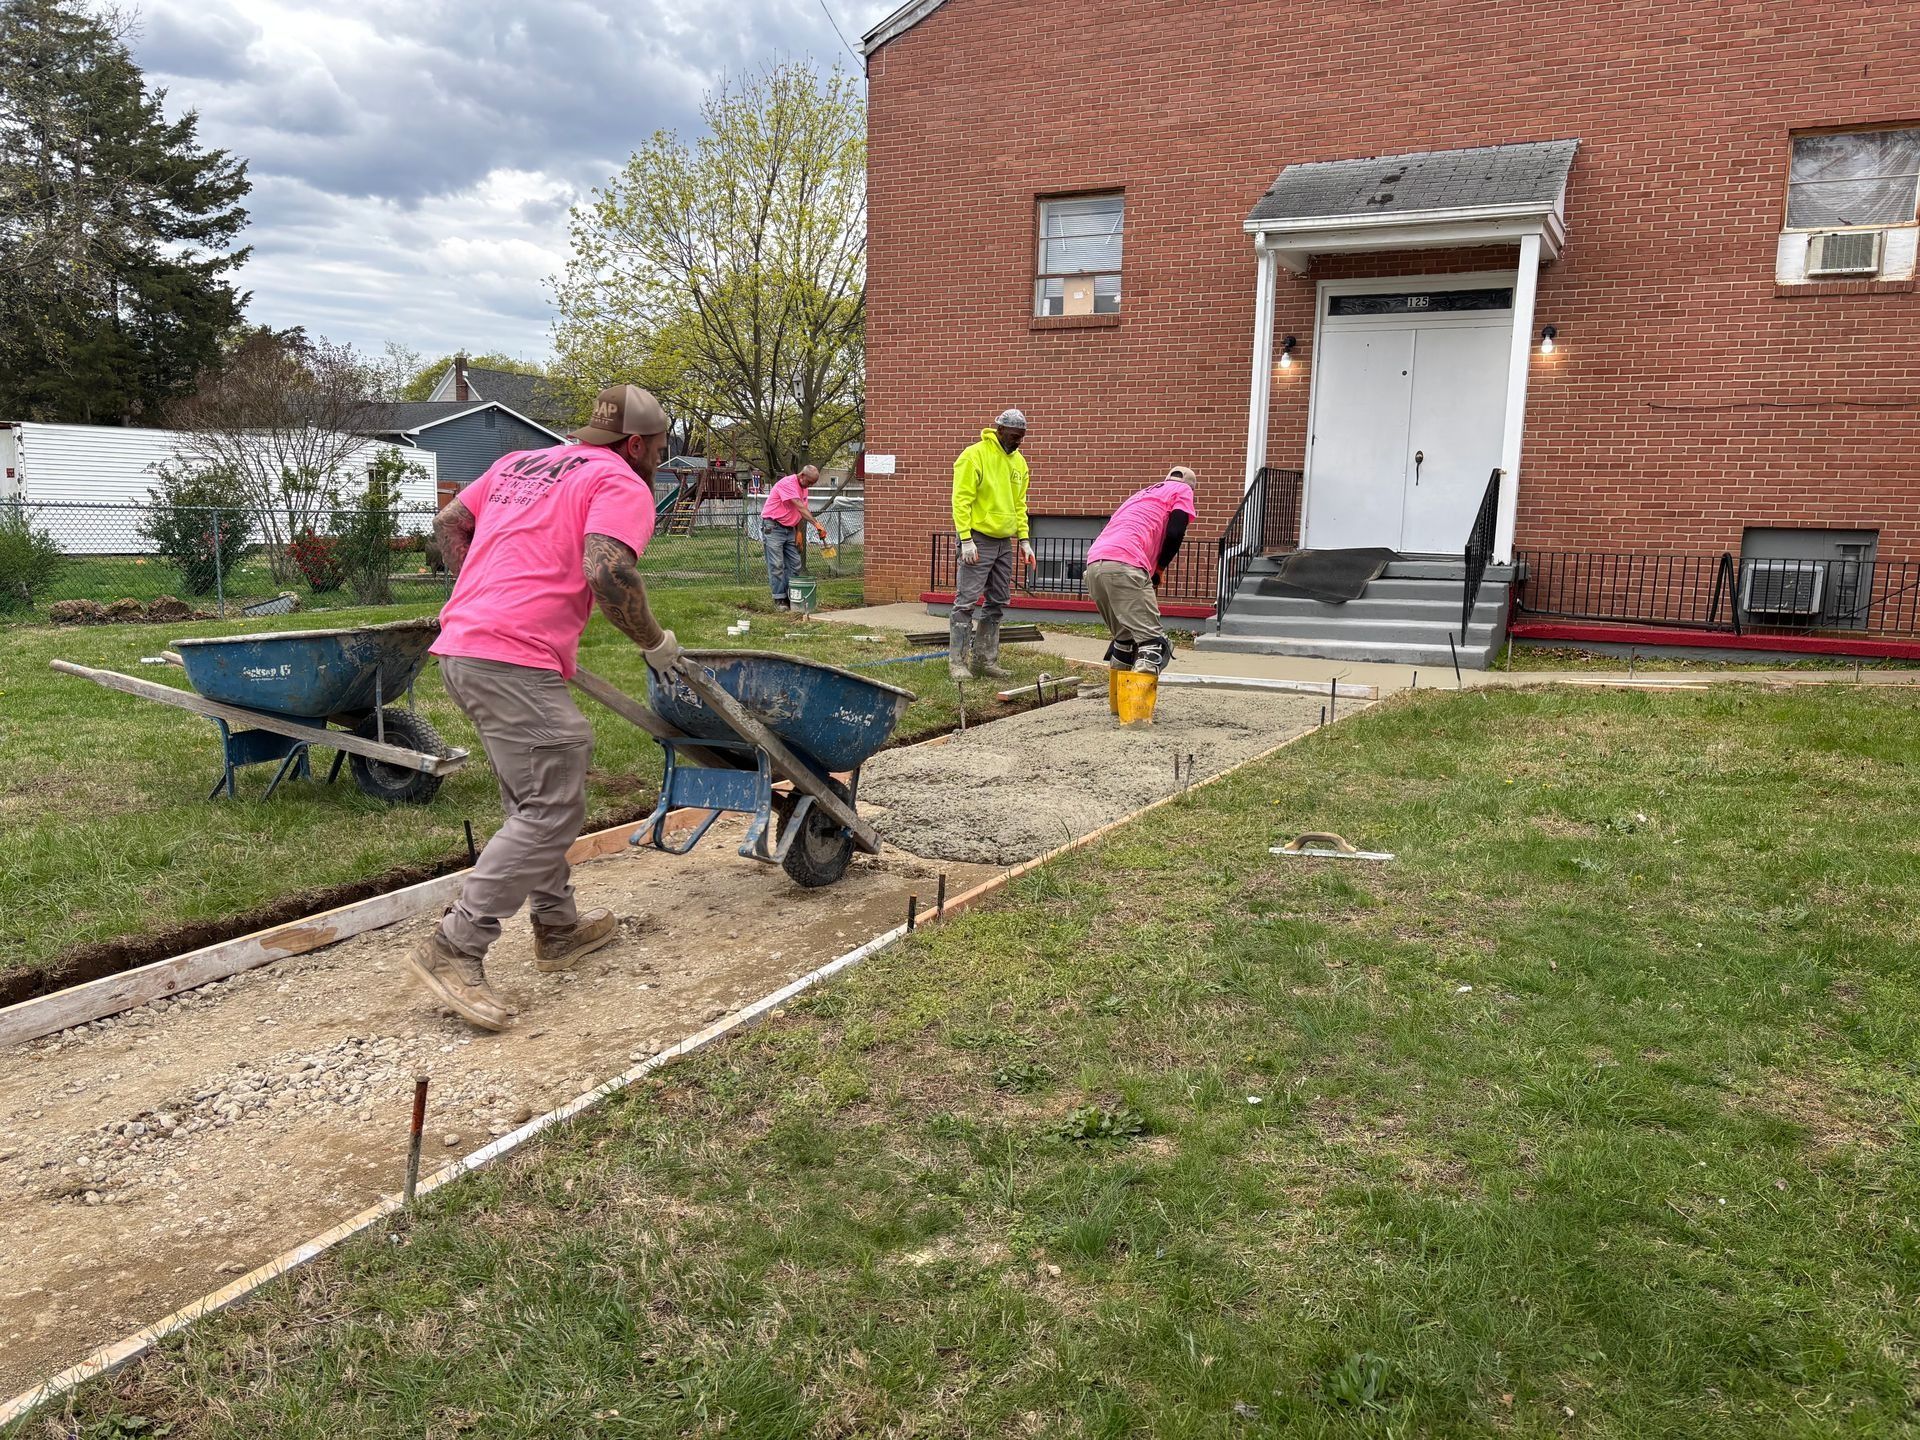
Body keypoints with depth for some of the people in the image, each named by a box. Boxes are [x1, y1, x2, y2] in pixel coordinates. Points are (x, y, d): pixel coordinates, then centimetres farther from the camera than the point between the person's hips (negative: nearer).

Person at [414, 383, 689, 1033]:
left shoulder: (521, 461, 23)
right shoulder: (623, 486, -3)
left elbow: (449, 523, 26)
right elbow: (606, 570, -20)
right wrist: (653, 641, -6)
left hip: (460, 645, 10)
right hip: (517, 661, -10)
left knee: (535, 798, 20)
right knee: (552, 811, -5)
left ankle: (558, 926, 30)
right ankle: (455, 947, -7)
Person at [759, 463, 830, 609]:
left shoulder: (804, 488, 11)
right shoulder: (787, 483, -18)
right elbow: (799, 506, -28)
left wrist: (798, 532, 7)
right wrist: (816, 524, -35)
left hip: (789, 529, 9)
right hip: (773, 528, -9)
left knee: (794, 564, 5)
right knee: (777, 565, -8)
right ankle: (779, 598, -6)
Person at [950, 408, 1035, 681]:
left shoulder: (1018, 461, 12)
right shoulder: (974, 455, -11)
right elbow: (961, 499, -14)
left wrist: (1024, 538, 9)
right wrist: (966, 539, -19)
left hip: (1004, 543, 8)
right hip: (978, 540, -8)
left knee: (996, 604, 9)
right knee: (967, 602, -8)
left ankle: (985, 660, 16)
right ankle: (957, 662, -4)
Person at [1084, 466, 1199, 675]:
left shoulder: (1142, 494, 37)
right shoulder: (1182, 490, 17)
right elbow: (1174, 534, 2)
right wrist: (1159, 569, 16)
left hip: (1094, 564, 8)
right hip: (1124, 565, -8)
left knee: (1125, 637, 22)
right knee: (1152, 640, -10)